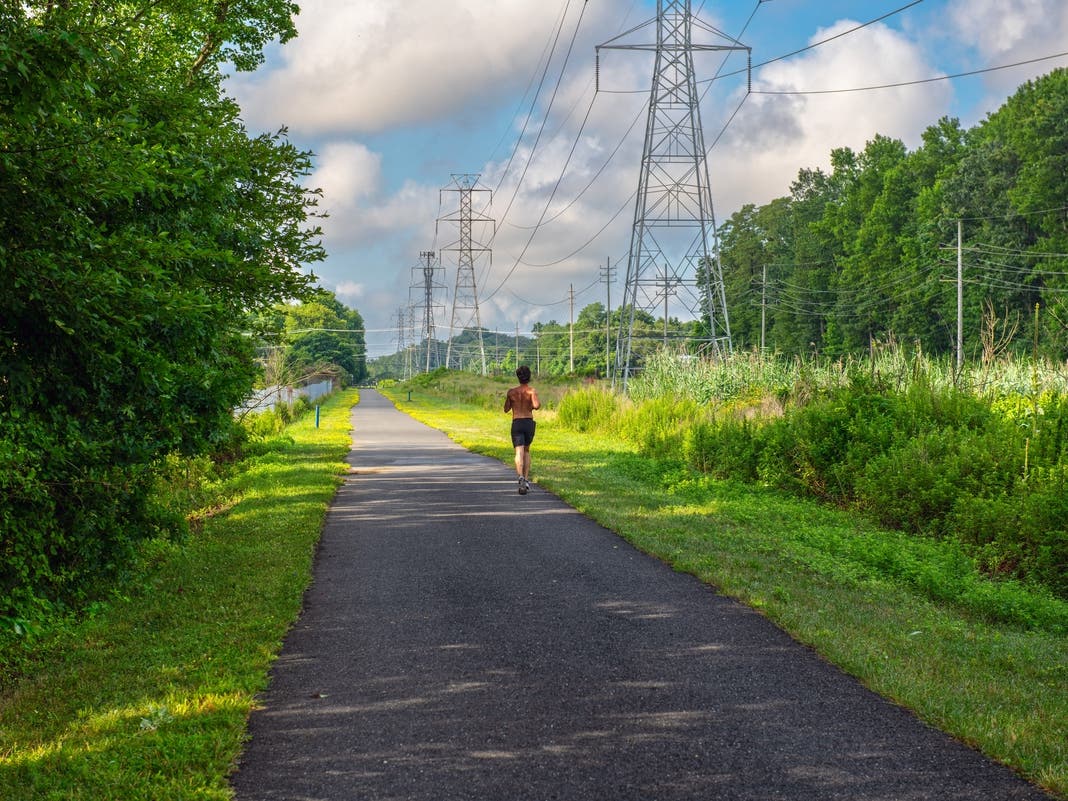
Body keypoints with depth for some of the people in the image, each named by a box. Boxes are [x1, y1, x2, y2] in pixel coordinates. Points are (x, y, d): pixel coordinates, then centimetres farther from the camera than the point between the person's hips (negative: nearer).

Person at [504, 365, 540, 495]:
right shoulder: (531, 391, -3)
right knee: (526, 451, 21)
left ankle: (521, 477, -36)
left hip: (516, 424, 0)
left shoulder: (511, 392, 4)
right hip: (529, 423, 0)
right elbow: (536, 405, -20)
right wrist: (538, 405, 3)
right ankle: (526, 480, 17)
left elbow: (506, 409, 15)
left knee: (519, 453, -11)